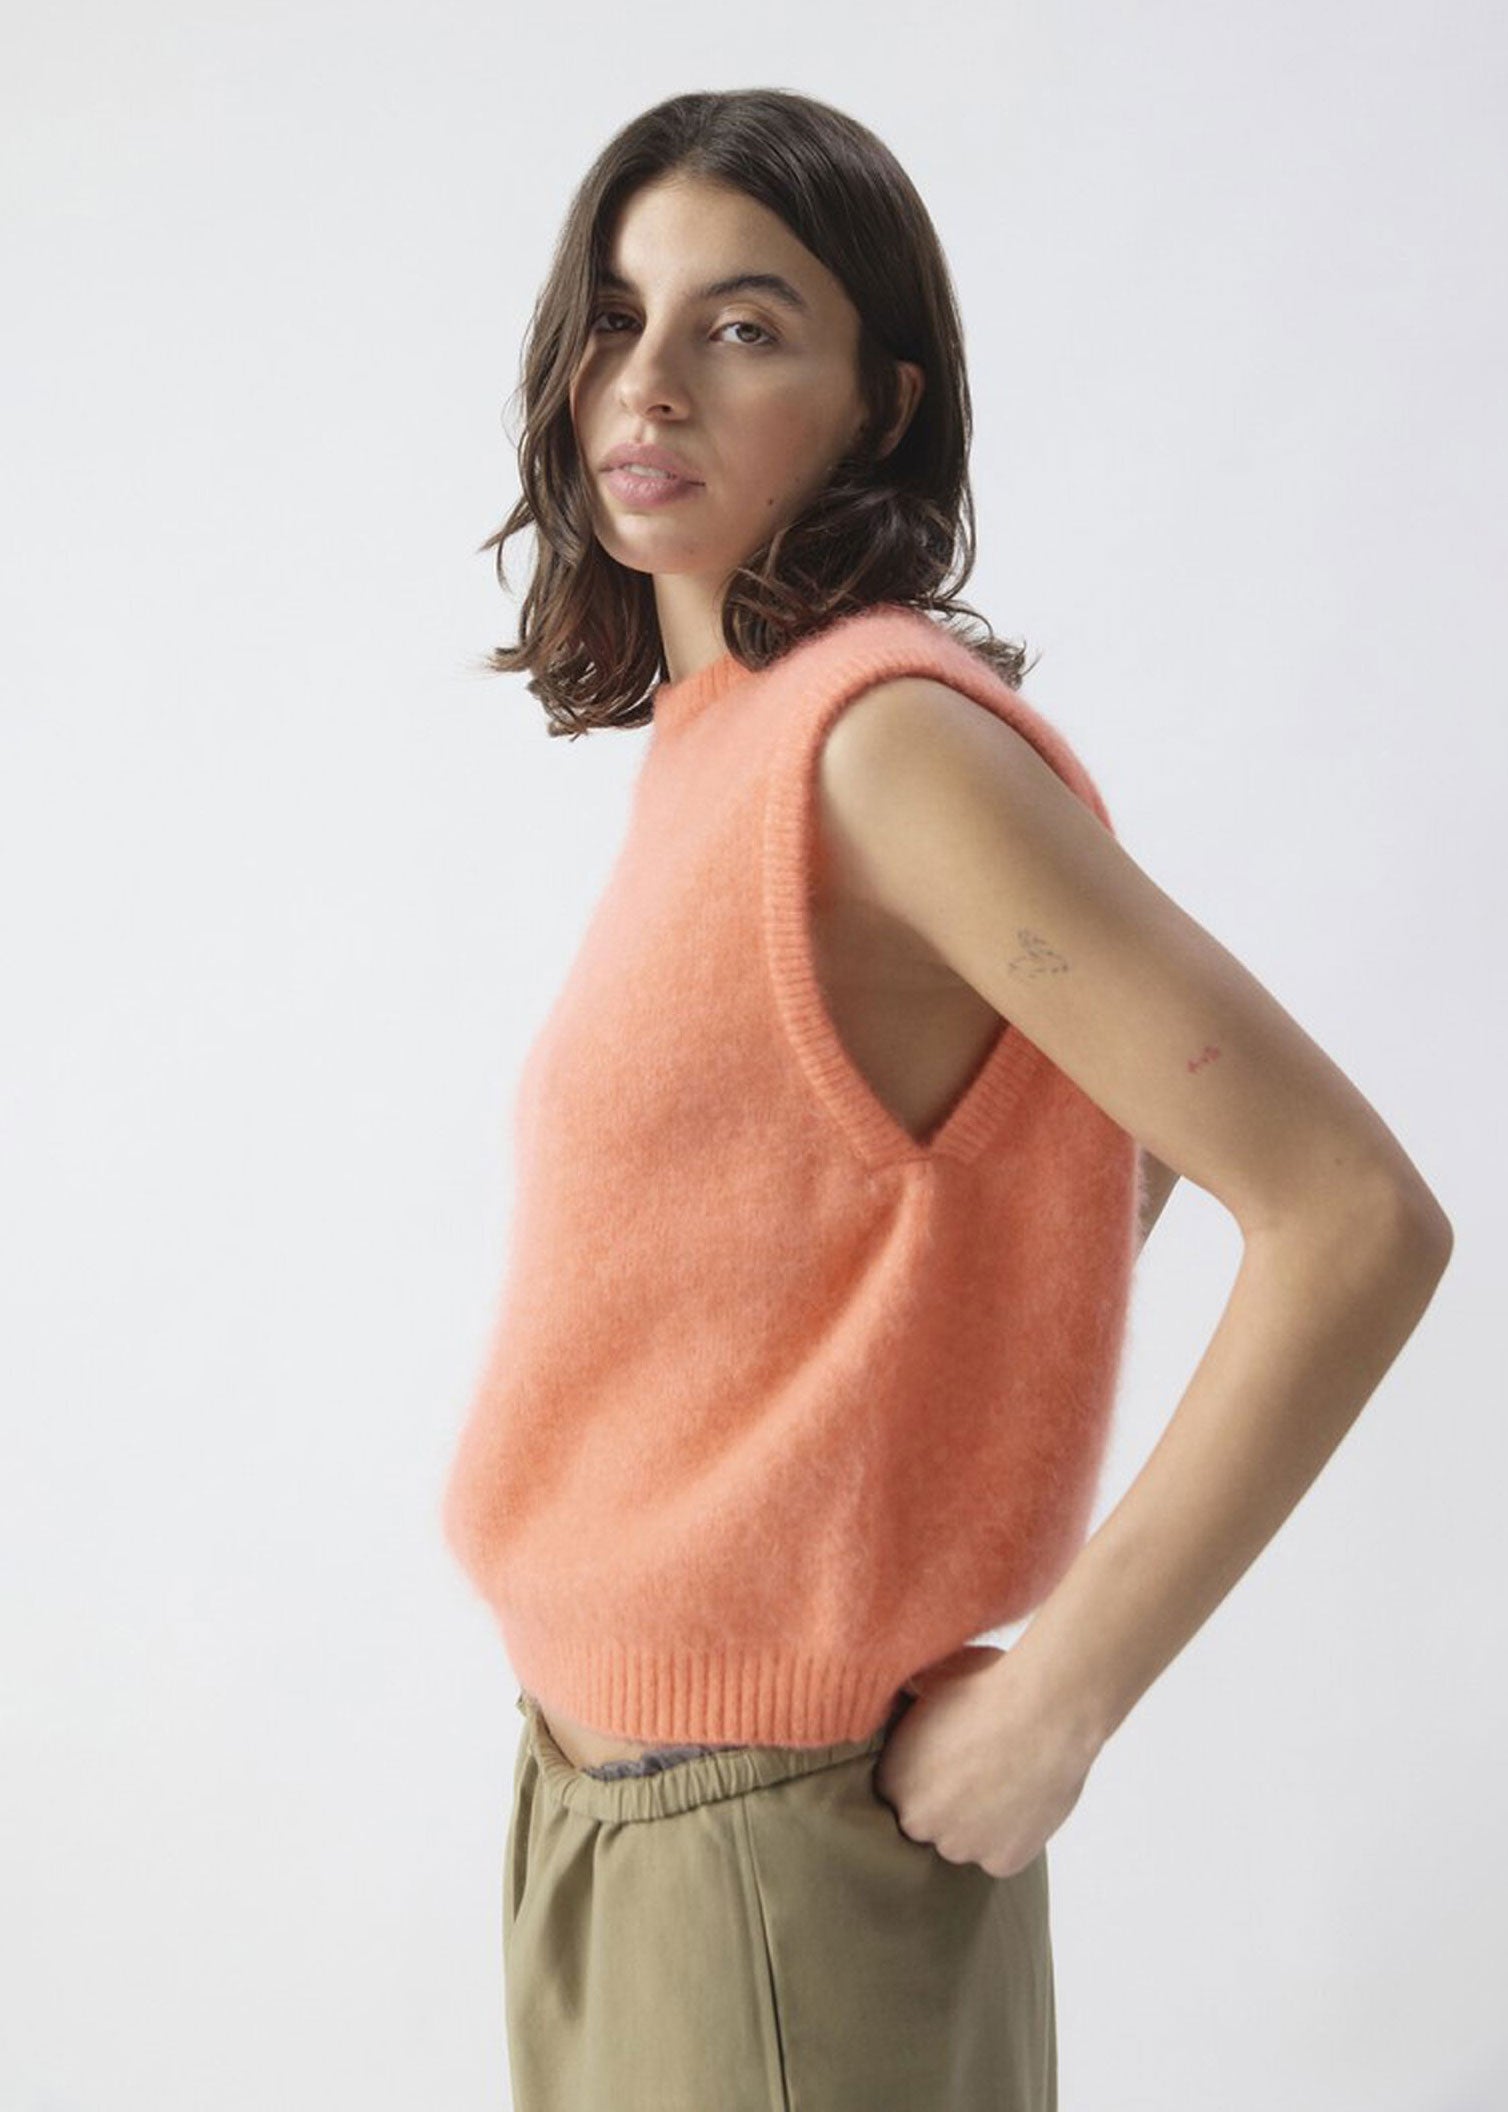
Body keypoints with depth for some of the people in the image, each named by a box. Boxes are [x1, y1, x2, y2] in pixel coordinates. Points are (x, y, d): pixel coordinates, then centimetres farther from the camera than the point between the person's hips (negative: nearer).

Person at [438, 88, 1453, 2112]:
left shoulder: (888, 740, -21)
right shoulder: (720, 735, 5)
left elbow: (1357, 1218, -25)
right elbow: (1132, 1125, 15)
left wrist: (1054, 1699, -20)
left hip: (777, 1841, -8)